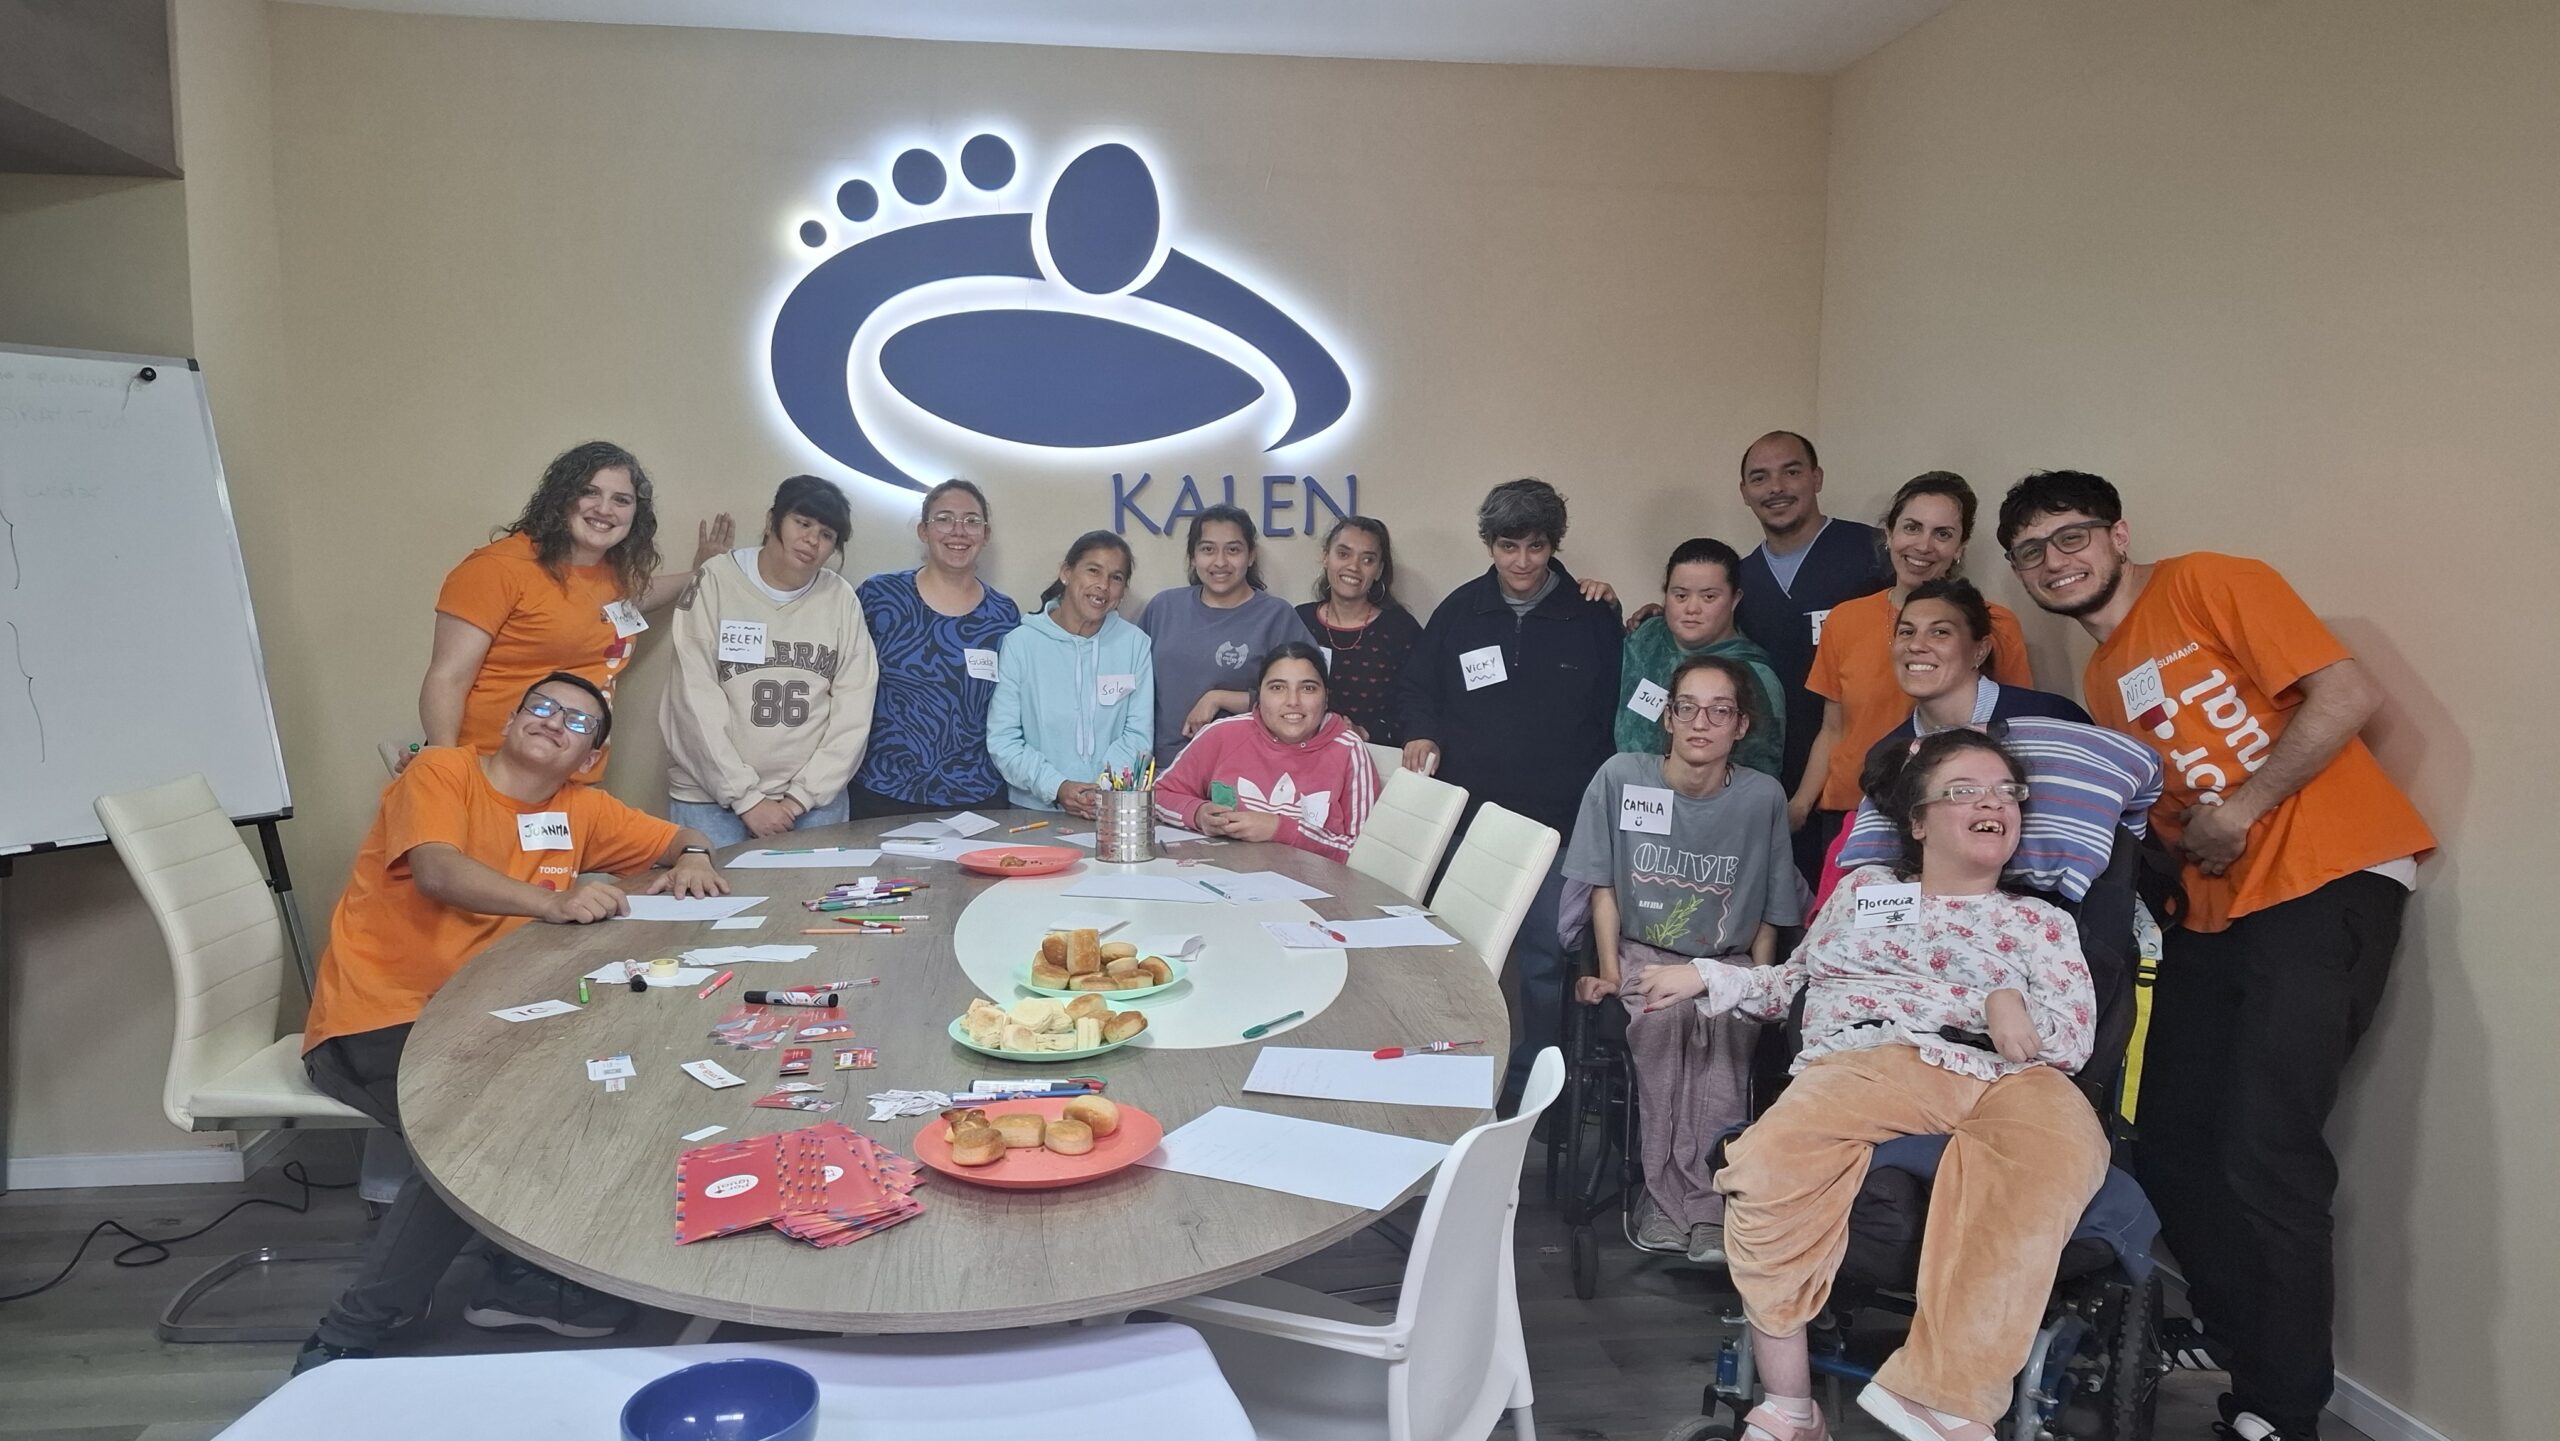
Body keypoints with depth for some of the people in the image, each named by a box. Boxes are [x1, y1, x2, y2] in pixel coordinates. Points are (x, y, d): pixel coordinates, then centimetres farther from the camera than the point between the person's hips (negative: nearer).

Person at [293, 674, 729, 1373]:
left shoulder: (581, 810, 9)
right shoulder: (440, 773, -6)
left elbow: (686, 838, 17)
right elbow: (439, 873, -25)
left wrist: (693, 859, -8)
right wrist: (554, 902, -40)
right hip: (371, 1023, -6)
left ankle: (521, 1274, -1)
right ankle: (343, 1342, -15)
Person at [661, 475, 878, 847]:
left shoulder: (841, 599, 4)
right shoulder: (715, 582, -3)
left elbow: (854, 710, 0)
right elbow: (696, 700, -9)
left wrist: (803, 795, -9)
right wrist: (746, 798, -12)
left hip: (814, 801, 2)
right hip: (710, 797, -2)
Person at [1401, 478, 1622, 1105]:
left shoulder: (1592, 618, 0)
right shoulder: (1460, 610, 6)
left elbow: (1613, 716, 1)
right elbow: (1420, 685, 16)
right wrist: (1421, 733, -4)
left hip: (1557, 822, -2)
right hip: (1469, 816, 2)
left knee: (1545, 959, 2)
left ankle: (1530, 1078, 17)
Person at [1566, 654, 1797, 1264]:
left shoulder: (1763, 798, -1)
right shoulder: (1622, 777, -3)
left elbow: (1768, 914, 6)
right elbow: (1603, 886, 1)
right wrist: (1609, 973, -8)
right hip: (1643, 954, -1)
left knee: (1727, 1033, -32)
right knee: (1662, 1019, -34)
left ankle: (1711, 1211, -25)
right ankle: (1666, 1198, -24)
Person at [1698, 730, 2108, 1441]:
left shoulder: (2042, 921, 26)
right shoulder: (1864, 889, 28)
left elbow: (2074, 1040, 13)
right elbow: (1794, 982, 30)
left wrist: (2009, 1003, -7)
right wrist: (1706, 976, 17)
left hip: (2005, 1076, 1)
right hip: (1866, 1059, 0)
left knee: (2064, 1142, -39)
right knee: (1768, 1163, -35)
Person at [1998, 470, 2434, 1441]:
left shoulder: (2206, 585, -3)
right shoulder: (2102, 682, 19)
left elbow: (2347, 695, -13)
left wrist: (2238, 814, -12)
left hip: (2329, 882, -8)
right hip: (2216, 912, 8)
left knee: (2264, 1153, -13)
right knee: (2171, 1141, 6)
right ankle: (2238, 1351, 23)